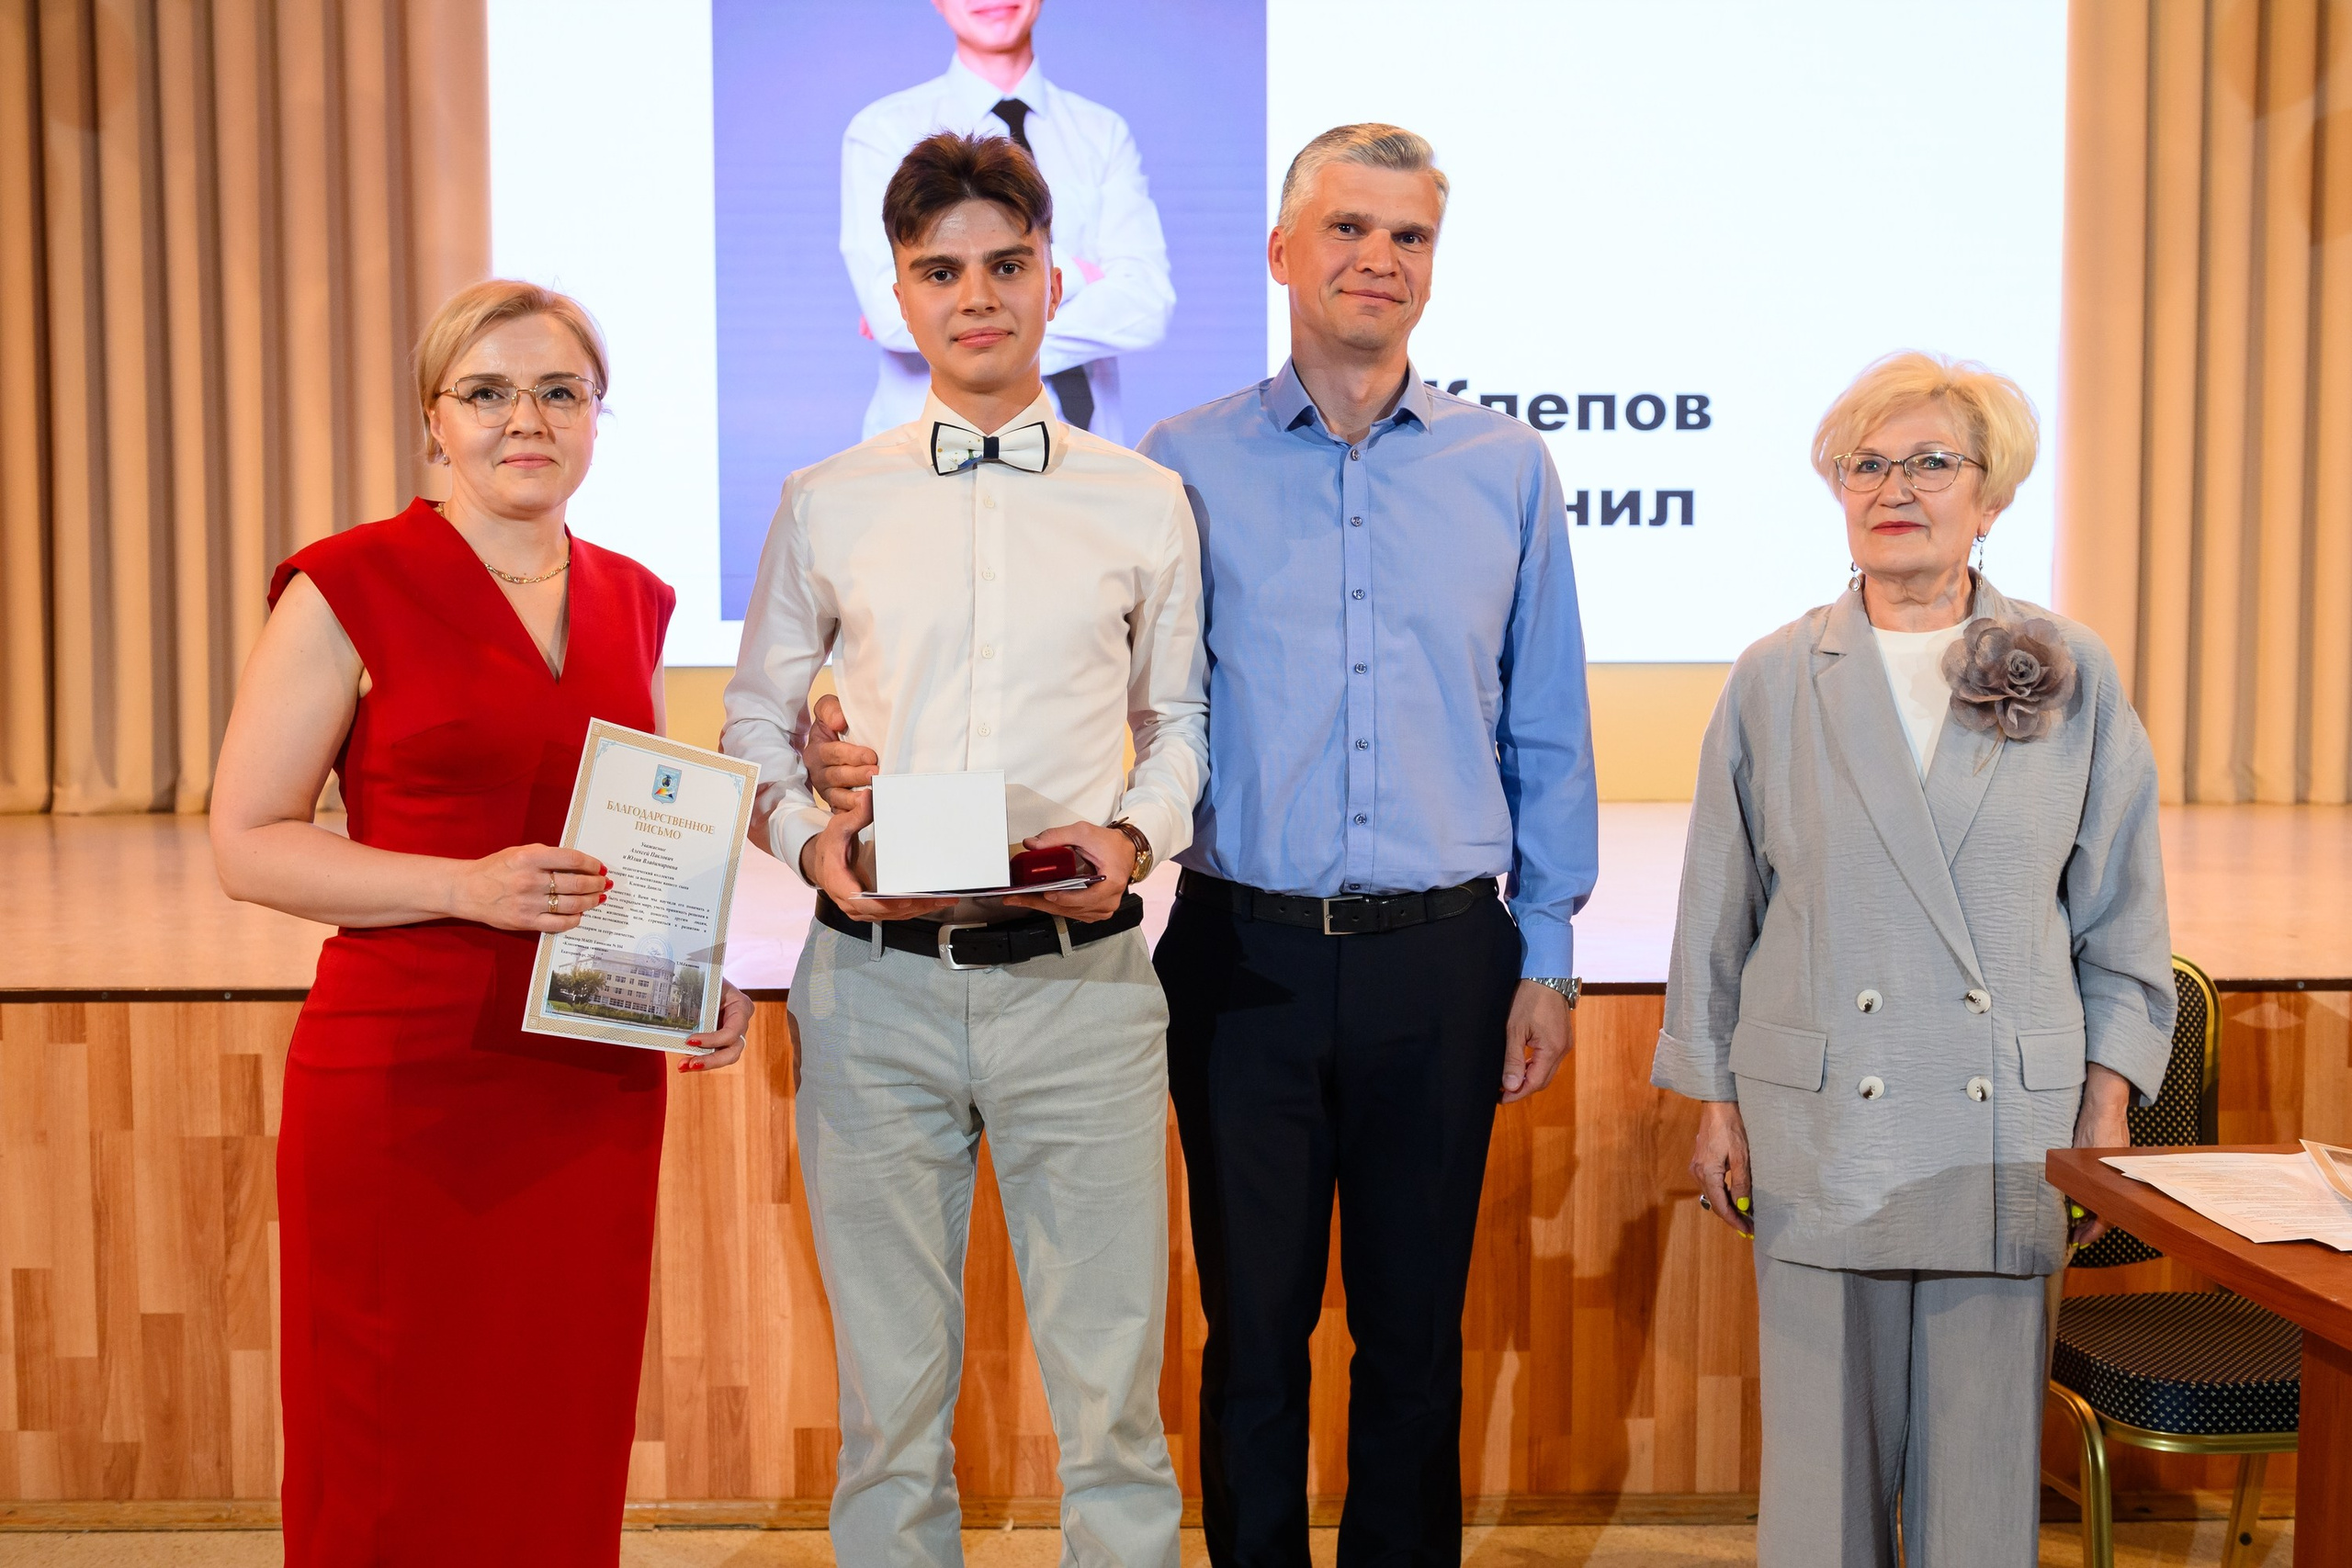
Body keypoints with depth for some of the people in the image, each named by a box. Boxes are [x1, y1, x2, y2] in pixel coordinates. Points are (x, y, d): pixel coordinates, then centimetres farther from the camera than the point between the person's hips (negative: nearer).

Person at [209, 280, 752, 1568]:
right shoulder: (349, 590, -5)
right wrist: (468, 888, -19)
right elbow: (246, 844, -7)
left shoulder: (632, 601, 11)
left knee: (564, 1460, 11)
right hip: (404, 1082, -4)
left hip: (598, 1086, 5)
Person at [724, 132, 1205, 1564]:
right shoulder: (826, 505, 6)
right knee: (891, 1380, 11)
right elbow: (757, 719, 13)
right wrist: (809, 838, -6)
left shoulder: (1145, 504, 6)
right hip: (875, 978, 1)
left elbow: (1183, 717, 13)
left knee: (1111, 1385, 4)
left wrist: (1135, 836, -7)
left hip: (1081, 973, 0)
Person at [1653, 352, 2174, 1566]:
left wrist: (2109, 1100, 4)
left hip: (2007, 1128, 1)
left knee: (1983, 1459, 8)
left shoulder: (2074, 678, 4)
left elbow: (2120, 917, 9)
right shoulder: (1775, 680, 3)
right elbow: (1718, 908, 6)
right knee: (1826, 1451, 6)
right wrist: (1713, 1098, 5)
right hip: (1819, 1129, 0)